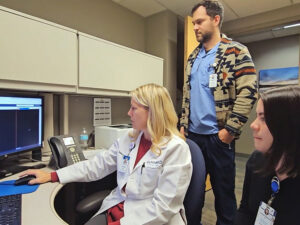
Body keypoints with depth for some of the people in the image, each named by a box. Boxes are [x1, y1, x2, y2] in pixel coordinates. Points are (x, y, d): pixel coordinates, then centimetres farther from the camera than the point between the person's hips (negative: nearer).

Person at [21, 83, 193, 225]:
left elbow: (163, 206, -18)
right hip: (115, 211, 5)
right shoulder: (128, 140, 4)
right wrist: (52, 176, 7)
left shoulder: (176, 149, -16)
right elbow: (96, 166, 9)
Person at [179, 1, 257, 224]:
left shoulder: (236, 51, -4)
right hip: (193, 134, 6)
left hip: (218, 136, -5)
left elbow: (248, 92, -12)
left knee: (223, 191, 10)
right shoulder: (193, 57, 14)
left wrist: (230, 130, -16)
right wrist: (183, 124, 10)